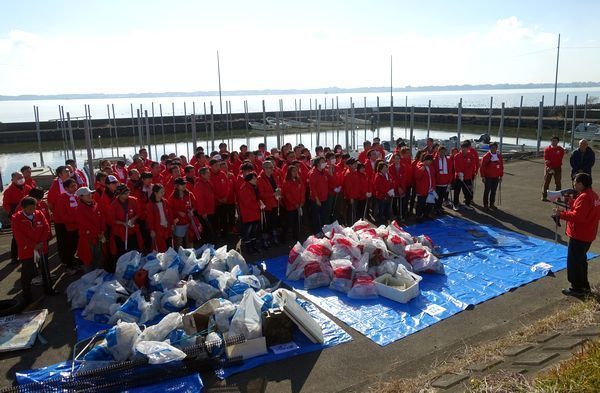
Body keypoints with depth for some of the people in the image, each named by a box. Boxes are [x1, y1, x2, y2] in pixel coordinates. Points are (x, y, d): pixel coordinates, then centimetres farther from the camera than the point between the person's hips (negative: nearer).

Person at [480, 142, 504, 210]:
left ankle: (492, 204, 20)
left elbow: (501, 166, 12)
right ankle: (485, 205, 10)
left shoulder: (499, 156, 5)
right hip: (488, 177, -4)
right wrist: (483, 176, -10)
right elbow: (482, 167, -7)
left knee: (494, 191, 10)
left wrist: (501, 176, 10)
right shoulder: (486, 156, -8)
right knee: (487, 191, 2)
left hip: (496, 177, 4)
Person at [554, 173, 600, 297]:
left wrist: (561, 214, -21)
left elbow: (577, 216, -29)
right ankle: (584, 286, 33)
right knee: (581, 260, 22)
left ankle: (577, 289, 9)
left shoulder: (584, 197, -23)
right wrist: (571, 204, 9)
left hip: (579, 236, -10)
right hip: (588, 235, 10)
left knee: (574, 262, 1)